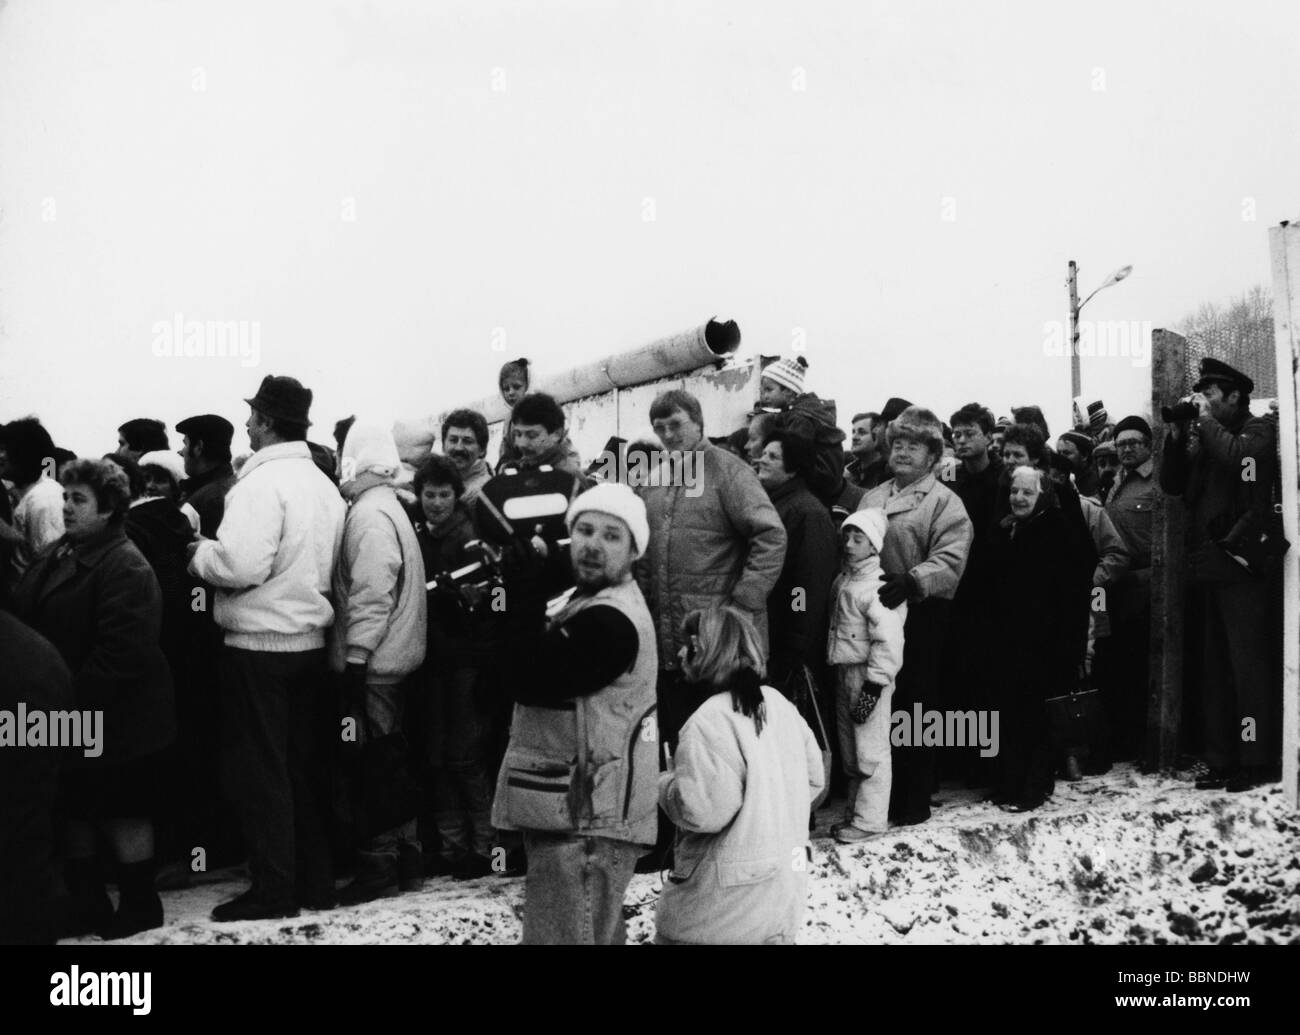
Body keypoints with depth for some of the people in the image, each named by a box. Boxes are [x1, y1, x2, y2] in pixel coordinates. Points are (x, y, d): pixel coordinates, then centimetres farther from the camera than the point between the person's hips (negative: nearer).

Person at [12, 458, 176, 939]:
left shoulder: (124, 567, -18)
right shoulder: (57, 557, 11)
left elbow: (121, 650, -25)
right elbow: (25, 619, 15)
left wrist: (79, 703, -23)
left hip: (111, 717, -9)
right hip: (66, 716, 9)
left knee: (122, 812, 4)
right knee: (74, 809, 16)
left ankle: (140, 904, 19)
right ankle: (86, 902, 29)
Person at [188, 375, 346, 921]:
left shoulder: (261, 483, -16)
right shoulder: (324, 485, 9)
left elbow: (240, 566, -25)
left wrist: (201, 552, -6)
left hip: (259, 645, -7)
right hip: (309, 641, 8)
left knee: (260, 769, 2)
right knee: (303, 767, 14)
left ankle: (274, 887, 6)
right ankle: (316, 879, 20)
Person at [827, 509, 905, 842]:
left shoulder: (879, 587, -17)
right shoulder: (843, 580, 10)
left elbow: (887, 641, -21)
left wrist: (874, 684, -22)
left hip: (869, 676, -9)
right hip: (844, 672, 9)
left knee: (871, 749, -2)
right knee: (850, 749, 16)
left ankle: (870, 819, 6)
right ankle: (855, 811, 27)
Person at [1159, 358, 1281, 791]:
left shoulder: (1258, 429, 1)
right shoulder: (1201, 439, 19)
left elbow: (1238, 457, -19)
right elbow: (1172, 484, 12)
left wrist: (1206, 421, -7)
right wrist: (1178, 434, 2)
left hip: (1242, 565, -7)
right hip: (1206, 568, 7)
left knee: (1250, 666, -7)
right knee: (1212, 670, 7)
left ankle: (1258, 761, -4)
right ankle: (1221, 760, 12)